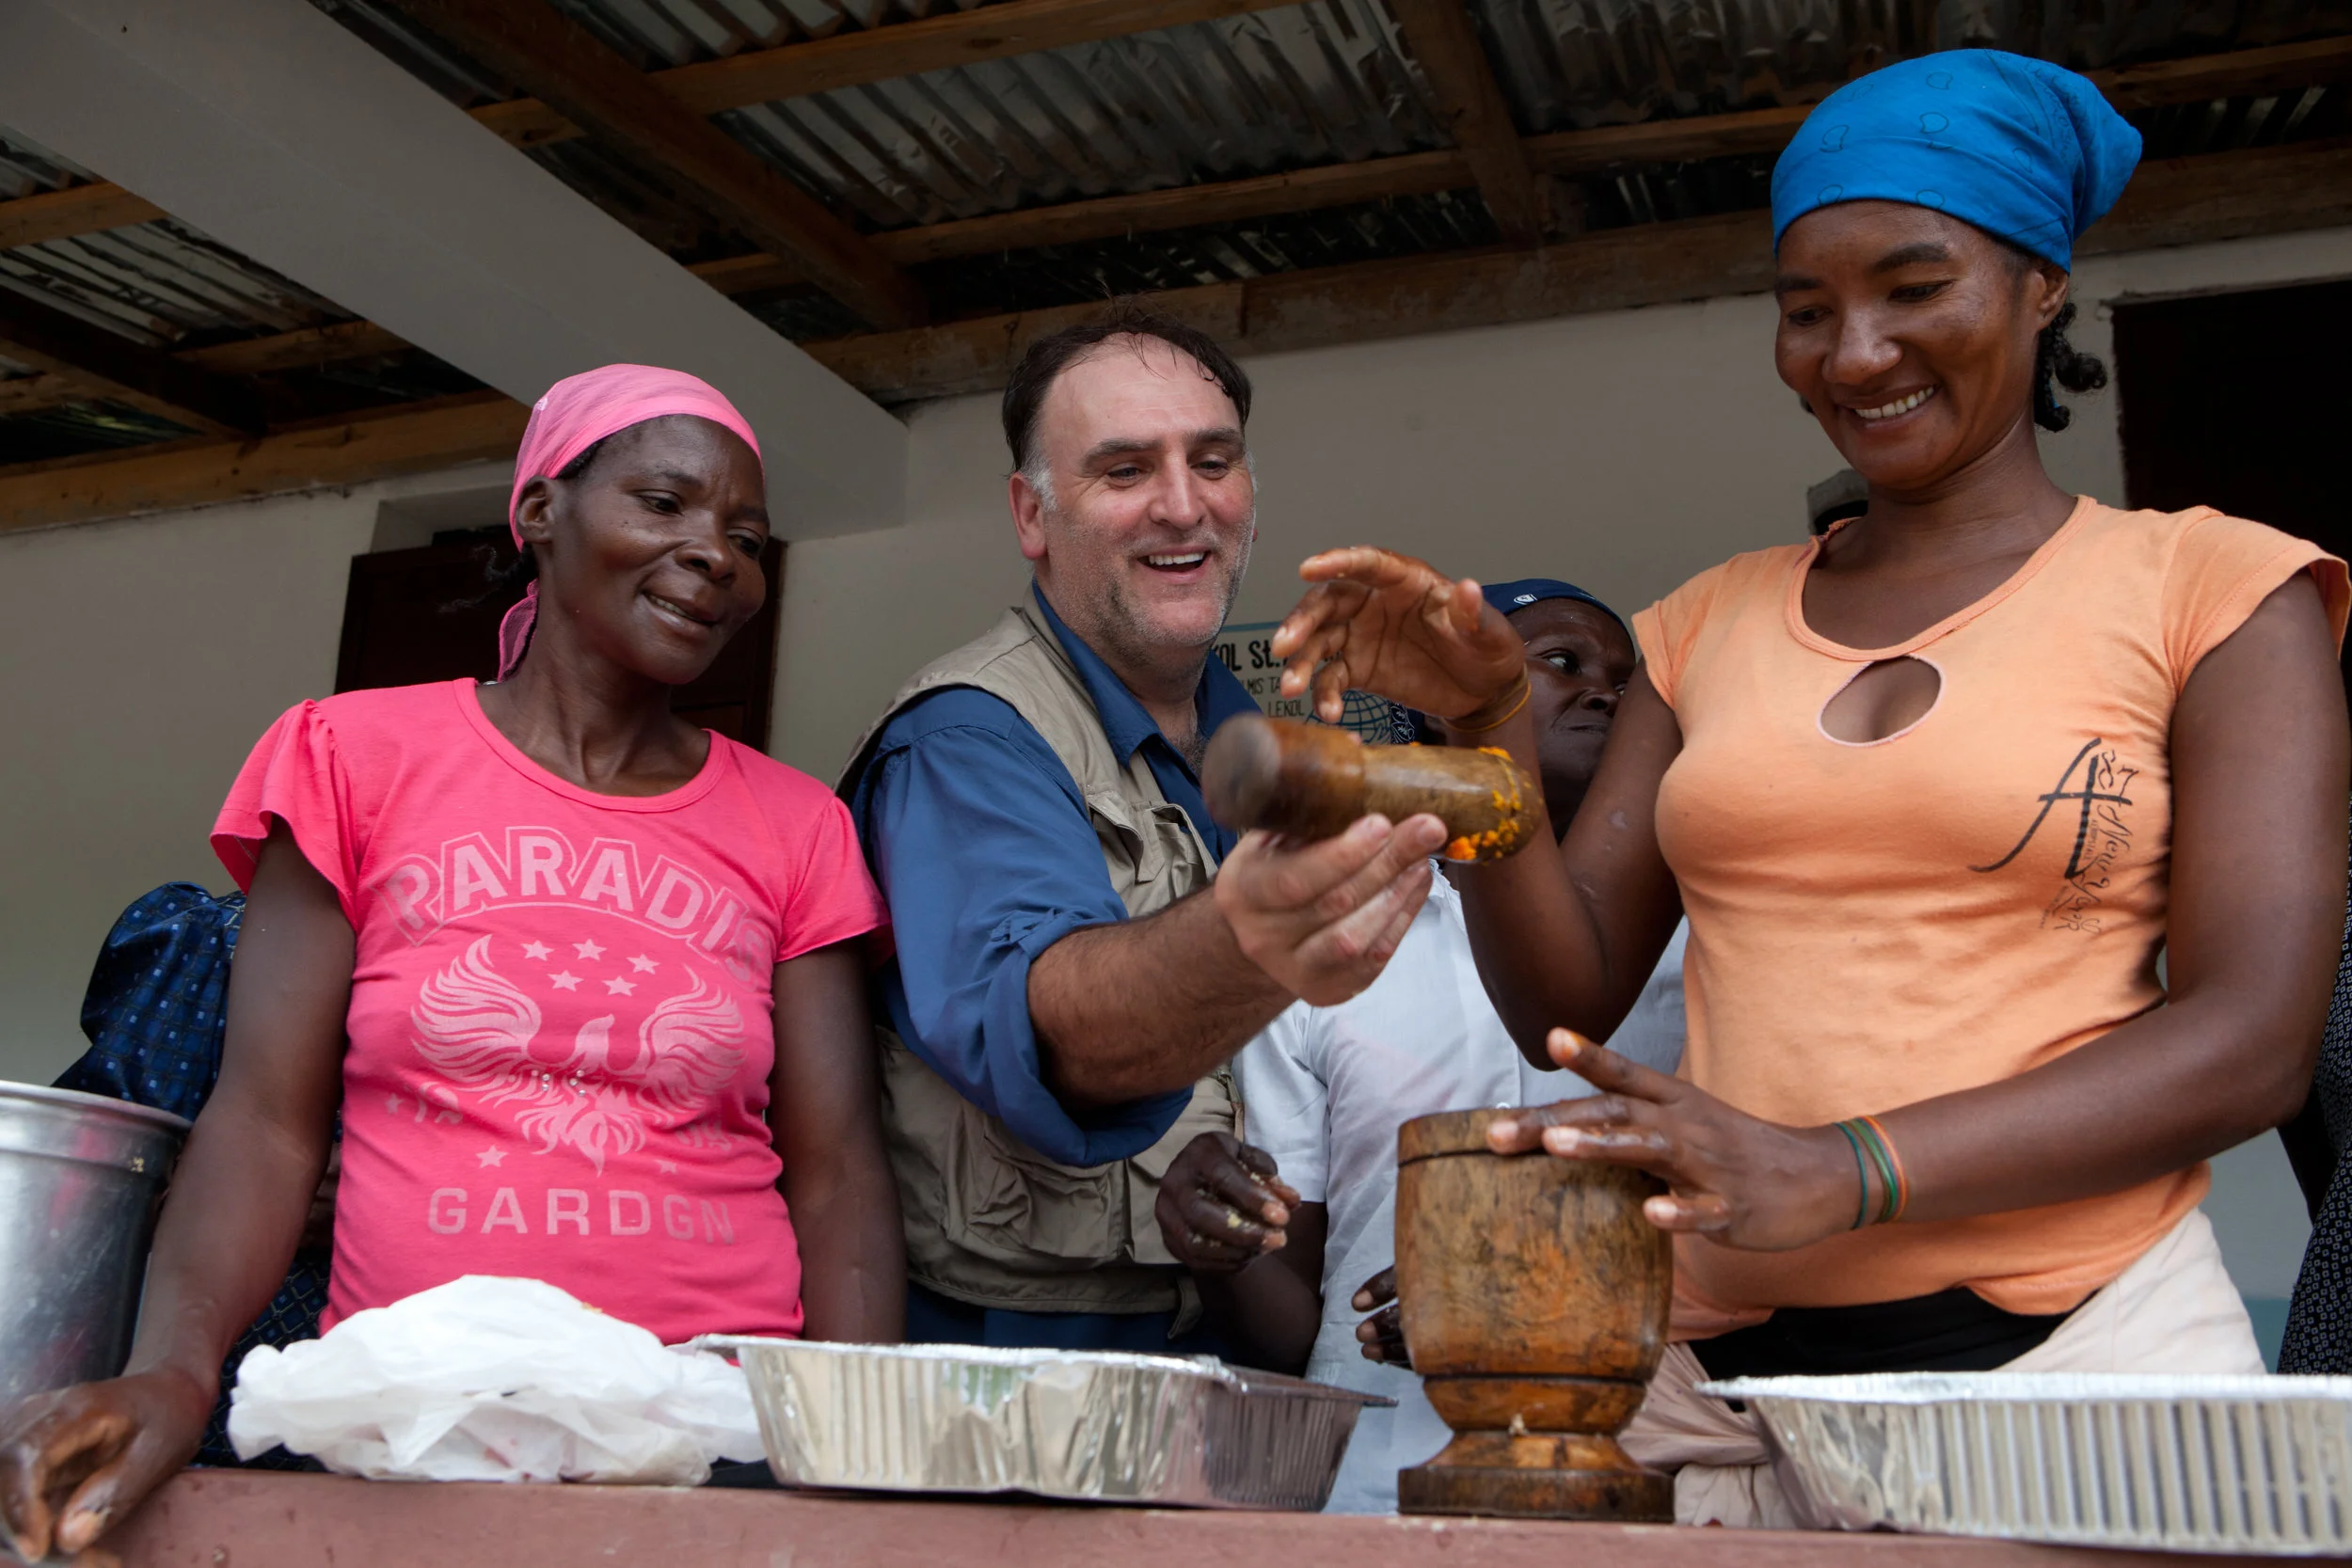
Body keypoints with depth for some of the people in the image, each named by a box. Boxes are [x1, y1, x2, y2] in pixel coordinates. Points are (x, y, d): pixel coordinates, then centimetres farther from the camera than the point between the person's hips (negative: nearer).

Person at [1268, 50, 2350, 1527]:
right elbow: (1568, 1001, 9)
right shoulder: (1712, 625, 12)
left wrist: (1838, 1175, -21)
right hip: (1716, 1370, 3)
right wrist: (1489, 724, -7)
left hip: (2070, 1347, -2)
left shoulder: (2208, 588, 2)